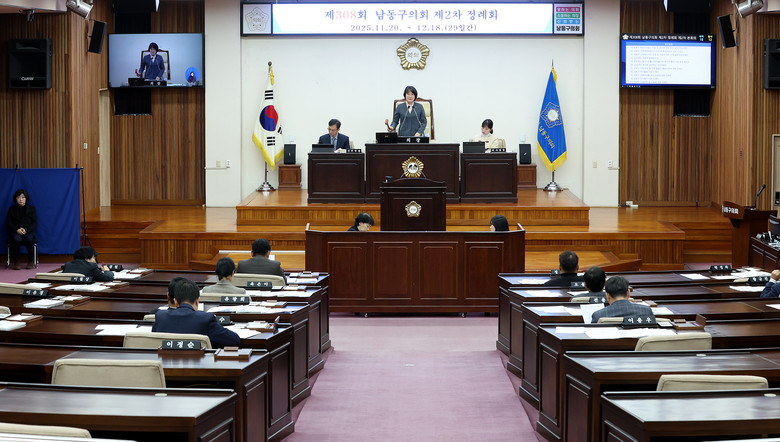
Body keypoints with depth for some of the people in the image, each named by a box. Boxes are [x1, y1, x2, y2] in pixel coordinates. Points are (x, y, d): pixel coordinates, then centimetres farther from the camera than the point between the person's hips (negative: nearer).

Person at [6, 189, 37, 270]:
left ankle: (31, 261, -19)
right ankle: (16, 262, -26)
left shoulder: (31, 209, 12)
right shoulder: (11, 209, 13)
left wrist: (26, 230, -14)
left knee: (29, 239, -36)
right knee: (16, 239, -36)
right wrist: (17, 230, -13)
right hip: (15, 232, 0)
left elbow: (35, 223, 5)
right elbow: (8, 223, 7)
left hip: (28, 232, 0)